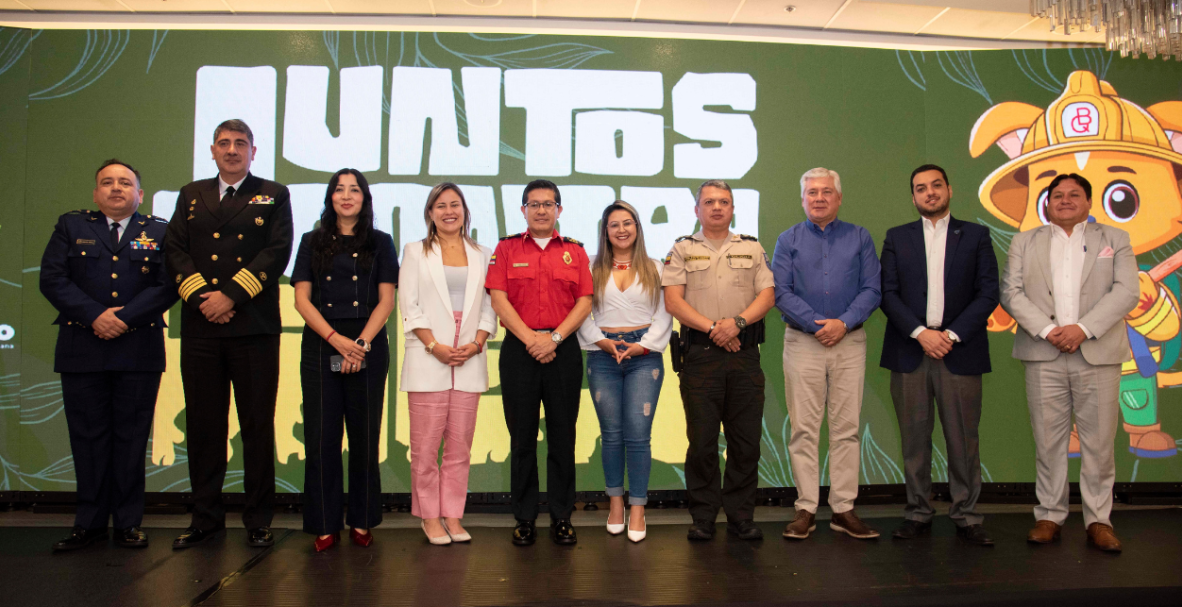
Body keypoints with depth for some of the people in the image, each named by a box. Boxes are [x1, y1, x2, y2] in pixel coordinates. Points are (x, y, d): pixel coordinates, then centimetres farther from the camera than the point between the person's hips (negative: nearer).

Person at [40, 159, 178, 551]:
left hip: (139, 351, -1)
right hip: (82, 351, 1)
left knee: (131, 437, 3)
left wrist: (125, 318, -13)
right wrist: (94, 315, -12)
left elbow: (167, 285, -2)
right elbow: (52, 279, 1)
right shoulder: (70, 226, 12)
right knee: (88, 437, 5)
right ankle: (90, 523, 16)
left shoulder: (160, 232, 9)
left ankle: (128, 522, 13)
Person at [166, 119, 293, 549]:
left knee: (257, 425, 1)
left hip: (254, 326, -3)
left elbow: (278, 251, -5)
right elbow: (175, 250, 7)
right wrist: (200, 296, -9)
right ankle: (205, 517, 18)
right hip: (200, 326, 3)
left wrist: (231, 295, -12)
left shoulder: (273, 195, 8)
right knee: (203, 425, 7)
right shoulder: (191, 195, 18)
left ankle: (258, 519, 11)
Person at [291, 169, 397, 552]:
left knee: (364, 437, 1)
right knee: (321, 437, 0)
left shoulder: (380, 243, 11)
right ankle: (325, 526, 9)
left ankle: (362, 522, 12)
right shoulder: (313, 242, 13)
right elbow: (302, 298, 4)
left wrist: (362, 342, -10)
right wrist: (336, 339, -9)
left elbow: (386, 300, 4)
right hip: (320, 350, 1)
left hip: (368, 351, 0)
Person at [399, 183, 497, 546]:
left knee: (460, 445, 4)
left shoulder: (482, 255, 15)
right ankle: (430, 516, 9)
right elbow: (409, 305, 1)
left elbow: (489, 306, 10)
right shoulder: (415, 252, 10)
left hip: (469, 360, 2)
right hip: (427, 360, -2)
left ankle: (452, 515, 13)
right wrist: (434, 345, -10)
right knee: (426, 445, -2)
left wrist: (477, 343, -6)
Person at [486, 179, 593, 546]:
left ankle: (561, 518, 14)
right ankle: (524, 518, 13)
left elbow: (585, 302, 3)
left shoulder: (574, 251, 11)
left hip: (563, 349, 1)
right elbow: (499, 300, -1)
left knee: (563, 436, 3)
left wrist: (554, 337, -10)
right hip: (519, 350, -1)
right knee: (522, 437, 3)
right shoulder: (506, 249, 9)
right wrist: (530, 339, -11)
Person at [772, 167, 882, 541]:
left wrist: (843, 323, -12)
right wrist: (816, 324, -12)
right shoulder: (789, 240, 8)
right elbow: (781, 292, -2)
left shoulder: (859, 238, 10)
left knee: (847, 428, 2)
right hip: (802, 341, -1)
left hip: (849, 341, 1)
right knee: (803, 428, -1)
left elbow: (871, 290, 3)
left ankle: (843, 509, 10)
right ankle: (806, 509, 6)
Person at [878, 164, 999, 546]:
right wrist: (920, 333, -10)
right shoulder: (897, 238, 11)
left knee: (963, 439, 2)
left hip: (960, 351, 0)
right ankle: (918, 513, 14)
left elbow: (988, 293, 2)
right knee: (914, 438, 4)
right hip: (909, 352, 1)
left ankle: (966, 516, 13)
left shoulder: (975, 236, 9)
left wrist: (952, 334, -9)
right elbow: (888, 293, 3)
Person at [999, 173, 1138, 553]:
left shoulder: (1114, 239, 13)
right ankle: (1049, 517, 11)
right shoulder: (1025, 242, 14)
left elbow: (1126, 291, 0)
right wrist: (1047, 330, -11)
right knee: (1048, 440, 2)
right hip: (1043, 355, 0)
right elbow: (1011, 292, 2)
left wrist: (1083, 329, -12)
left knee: (1099, 442, 2)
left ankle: (1099, 520, 12)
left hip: (1098, 353, 0)